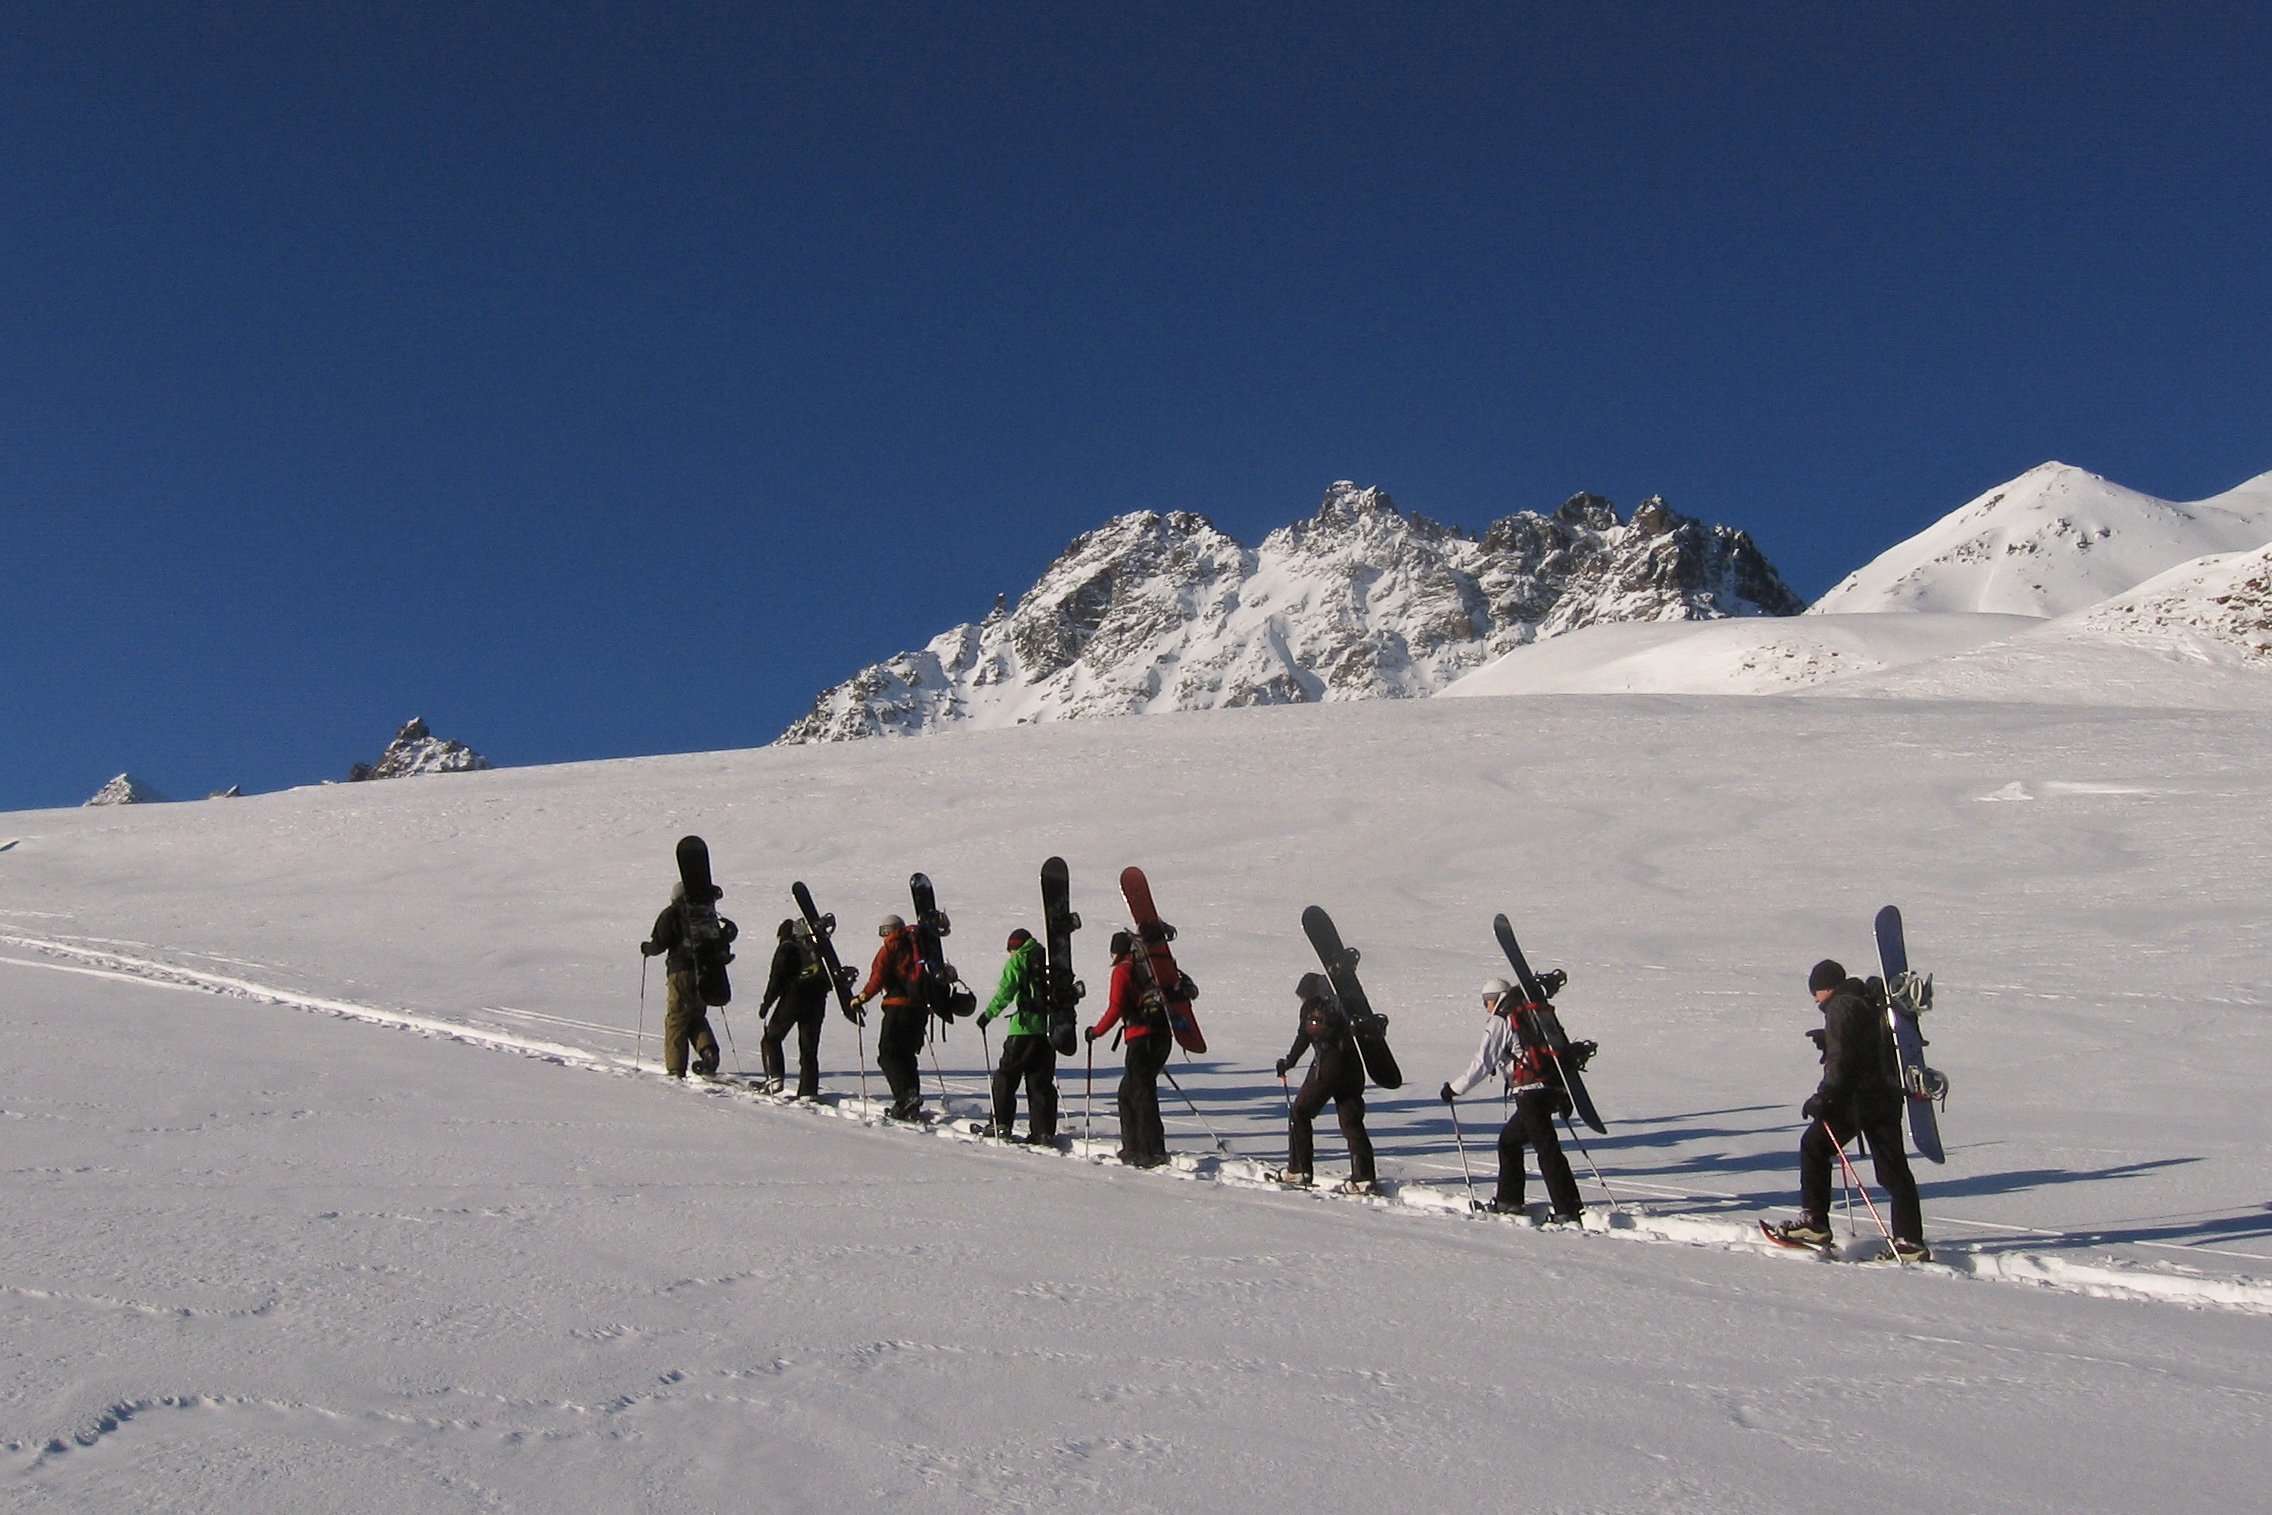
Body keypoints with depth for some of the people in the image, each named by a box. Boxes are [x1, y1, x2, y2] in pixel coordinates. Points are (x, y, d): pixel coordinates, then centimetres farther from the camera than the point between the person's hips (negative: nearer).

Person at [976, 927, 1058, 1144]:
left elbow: (1006, 992, -11)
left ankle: (1001, 1124, 7)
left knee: (1006, 1076, 7)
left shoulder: (1018, 961, -1)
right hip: (1049, 1027, 5)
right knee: (1041, 1080, 8)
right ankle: (1045, 1132, 4)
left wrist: (989, 1013, -6)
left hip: (1025, 1027, -5)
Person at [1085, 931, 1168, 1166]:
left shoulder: (1123, 970, -2)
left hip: (1141, 1038, -8)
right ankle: (1133, 1148, 18)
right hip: (1162, 1036, 8)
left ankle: (1154, 1152, -10)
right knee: (1128, 1092, 17)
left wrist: (1097, 1031, 1)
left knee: (1142, 1093, -6)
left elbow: (1116, 1008, -11)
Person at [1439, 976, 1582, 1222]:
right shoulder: (1531, 1018, 24)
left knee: (1547, 1149, -11)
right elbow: (1560, 1049, 24)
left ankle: (1568, 1210, -16)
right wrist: (1564, 1096, 27)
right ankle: (1509, 1200, 23)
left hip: (1531, 1092, -9)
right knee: (1509, 1139, 20)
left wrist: (1454, 1089, 2)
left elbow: (1482, 1064, -6)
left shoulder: (1500, 1023, 0)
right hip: (1554, 1090, 9)